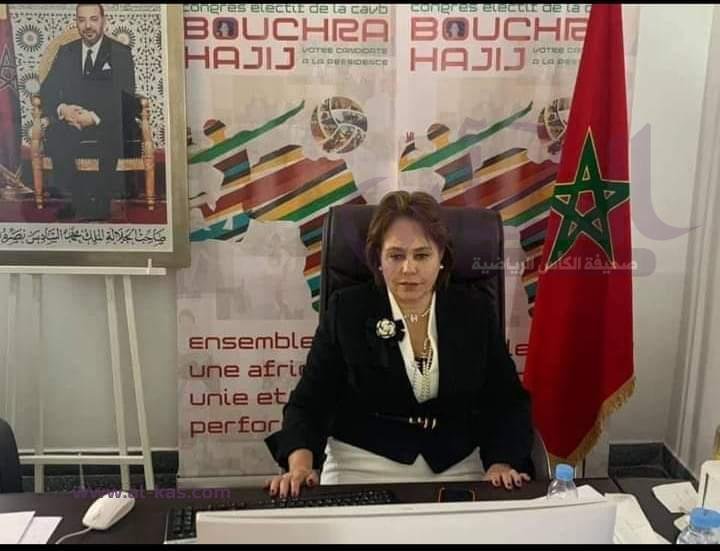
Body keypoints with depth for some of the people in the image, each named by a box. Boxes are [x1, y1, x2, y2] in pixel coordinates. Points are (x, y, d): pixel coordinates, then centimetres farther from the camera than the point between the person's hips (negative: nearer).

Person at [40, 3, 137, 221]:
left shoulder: (120, 53, 3)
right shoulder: (65, 52, 14)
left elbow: (124, 99, -8)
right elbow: (47, 90, 7)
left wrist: (95, 117, -25)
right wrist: (61, 108, -17)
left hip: (106, 126, -2)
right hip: (69, 123, 3)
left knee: (104, 144, -36)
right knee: (54, 138, -31)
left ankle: (96, 206, -17)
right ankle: (78, 201, -18)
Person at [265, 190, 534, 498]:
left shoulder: (475, 313, 3)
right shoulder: (347, 310, -2)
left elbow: (508, 401, 4)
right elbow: (310, 401, -3)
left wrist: (500, 466, -14)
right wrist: (300, 466, -21)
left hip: (457, 467, 2)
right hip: (363, 467, -1)